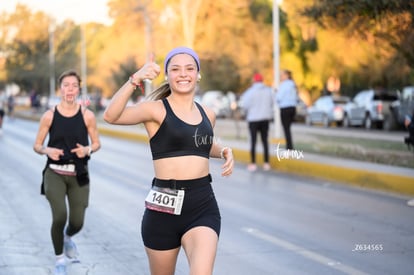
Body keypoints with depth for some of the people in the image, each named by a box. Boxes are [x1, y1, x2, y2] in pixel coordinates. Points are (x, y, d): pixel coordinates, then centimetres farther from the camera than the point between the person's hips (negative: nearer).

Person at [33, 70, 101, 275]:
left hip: (79, 175, 1)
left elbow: (96, 143, 8)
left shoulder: (87, 115, -3)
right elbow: (37, 145, 4)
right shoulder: (50, 115, -3)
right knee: (59, 216, -19)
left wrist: (87, 150, -14)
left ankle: (68, 237, 41)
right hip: (55, 173, -1)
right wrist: (47, 150, -17)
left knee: (77, 222, 0)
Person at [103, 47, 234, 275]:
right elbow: (111, 116, -23)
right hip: (163, 208, -2)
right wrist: (134, 81, -36)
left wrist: (224, 152, 12)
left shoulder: (207, 114, 11)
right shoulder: (156, 109, -5)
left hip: (203, 207, 3)